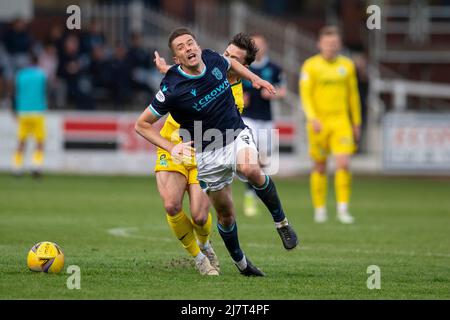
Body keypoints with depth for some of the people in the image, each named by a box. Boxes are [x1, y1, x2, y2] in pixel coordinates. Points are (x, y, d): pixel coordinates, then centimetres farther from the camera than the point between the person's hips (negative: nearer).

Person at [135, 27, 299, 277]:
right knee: (225, 214, 4)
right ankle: (240, 262, 30)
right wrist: (171, 147, -19)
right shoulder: (172, 90, -21)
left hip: (237, 136, 2)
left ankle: (281, 221, -11)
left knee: (251, 170, -32)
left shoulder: (213, 59, -8)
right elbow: (142, 125, -12)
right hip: (208, 153, -2)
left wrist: (255, 79, 11)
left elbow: (231, 63, 21)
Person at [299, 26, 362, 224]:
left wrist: (356, 123, 16)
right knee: (320, 168, 6)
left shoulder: (347, 65, 7)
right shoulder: (310, 66, -2)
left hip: (341, 122, 2)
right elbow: (305, 95, -7)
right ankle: (320, 209, 18)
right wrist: (313, 118, -21)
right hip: (319, 123, -1)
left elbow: (353, 95, 15)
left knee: (343, 164, -13)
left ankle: (343, 209, -8)